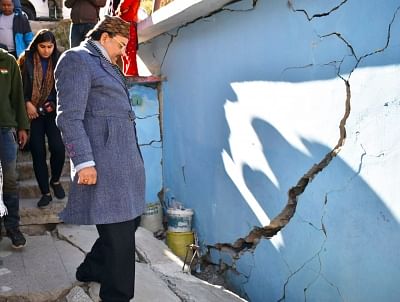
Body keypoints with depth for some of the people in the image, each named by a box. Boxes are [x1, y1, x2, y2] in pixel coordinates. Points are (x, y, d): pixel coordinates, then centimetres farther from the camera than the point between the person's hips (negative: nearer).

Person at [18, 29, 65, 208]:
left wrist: (55, 104, -5)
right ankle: (45, 193, 11)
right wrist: (27, 103, -9)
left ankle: (55, 181, 16)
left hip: (53, 111, 0)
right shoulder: (26, 60, 0)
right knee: (38, 153, 0)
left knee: (58, 148, -13)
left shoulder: (59, 61, 2)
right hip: (33, 113, 0)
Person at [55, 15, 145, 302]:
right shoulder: (77, 59, -6)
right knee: (119, 232, -5)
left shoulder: (106, 65, 23)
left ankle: (92, 270, 35)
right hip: (103, 163, -10)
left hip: (125, 159, 10)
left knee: (129, 221, 15)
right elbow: (69, 116, -15)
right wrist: (84, 162, -21)